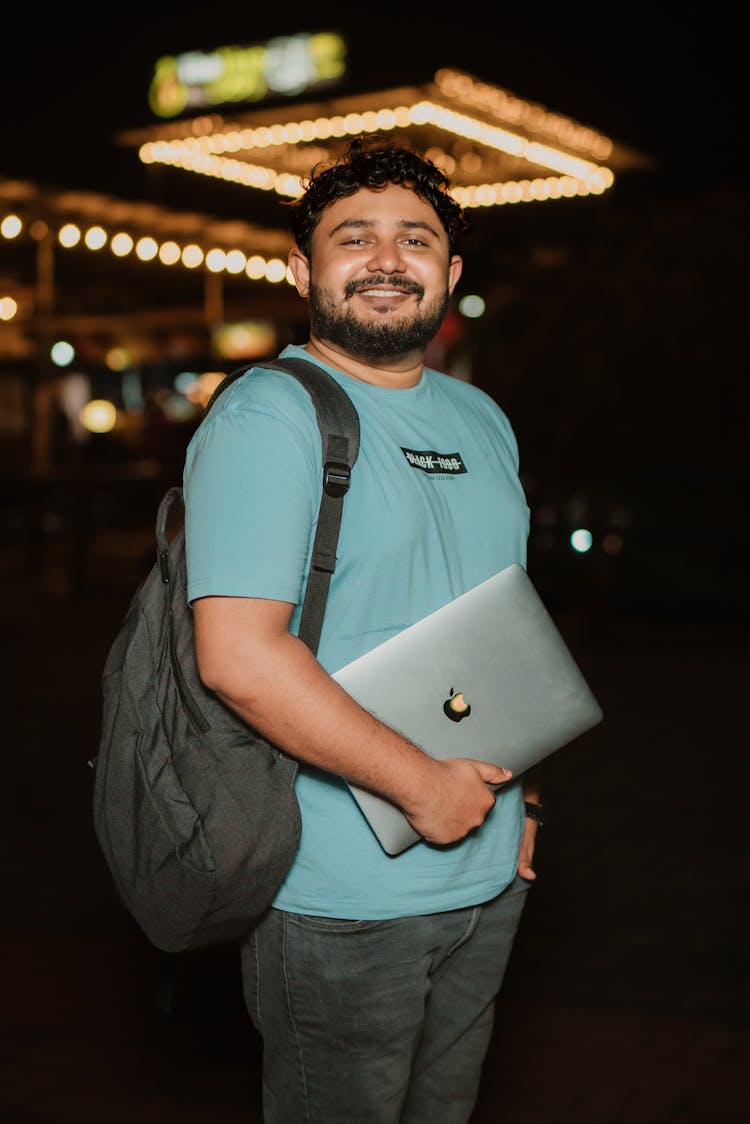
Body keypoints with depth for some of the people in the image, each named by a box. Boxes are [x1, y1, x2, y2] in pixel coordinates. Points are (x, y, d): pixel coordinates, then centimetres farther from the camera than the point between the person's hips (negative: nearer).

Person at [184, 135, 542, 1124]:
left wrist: (513, 797, 14)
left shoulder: (482, 420, 11)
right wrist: (423, 784, -21)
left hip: (488, 879, 7)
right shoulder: (266, 419, -15)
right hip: (340, 900, -7)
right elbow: (239, 654, -25)